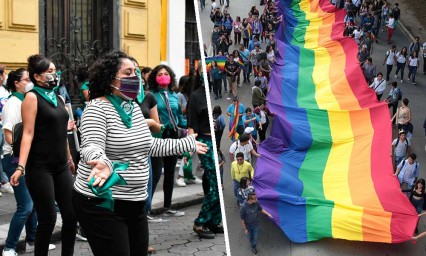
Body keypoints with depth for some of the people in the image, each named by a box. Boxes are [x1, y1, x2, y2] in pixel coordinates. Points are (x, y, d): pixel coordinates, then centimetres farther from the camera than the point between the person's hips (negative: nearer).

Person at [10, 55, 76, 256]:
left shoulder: (58, 98, 13)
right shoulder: (32, 98, -7)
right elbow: (28, 133, -15)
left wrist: (69, 159, 26)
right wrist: (21, 167, -22)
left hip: (61, 166, 7)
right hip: (40, 168, -7)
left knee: (71, 215, 4)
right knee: (48, 219, -4)